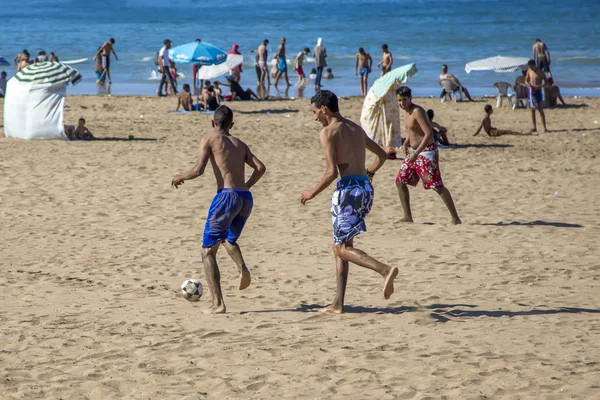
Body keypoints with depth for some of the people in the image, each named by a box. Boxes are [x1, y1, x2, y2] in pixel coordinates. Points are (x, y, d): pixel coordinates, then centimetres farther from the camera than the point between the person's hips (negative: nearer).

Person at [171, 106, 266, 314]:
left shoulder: (210, 140, 5)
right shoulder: (240, 144, 20)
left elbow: (199, 170, -7)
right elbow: (260, 167, 7)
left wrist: (180, 178, 11)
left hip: (227, 196, -6)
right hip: (246, 198, 6)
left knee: (208, 251, 2)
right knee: (229, 239, 34)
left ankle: (218, 304, -8)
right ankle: (242, 267, 3)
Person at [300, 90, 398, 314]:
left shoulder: (328, 132, -8)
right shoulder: (356, 129, 17)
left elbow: (332, 172, -16)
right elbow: (382, 155, 27)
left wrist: (313, 193, -4)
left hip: (348, 188, -8)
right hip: (366, 188, 8)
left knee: (342, 248, -2)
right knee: (341, 246, 14)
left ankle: (385, 270, -23)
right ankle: (338, 304, 14)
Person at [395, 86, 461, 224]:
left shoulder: (417, 111, -19)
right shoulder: (407, 111, 10)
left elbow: (429, 134, -26)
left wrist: (416, 154, -29)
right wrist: (406, 143, 9)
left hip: (426, 152, -10)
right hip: (414, 152, 10)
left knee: (437, 186, -9)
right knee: (400, 181, 8)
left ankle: (455, 218, -4)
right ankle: (408, 217, 15)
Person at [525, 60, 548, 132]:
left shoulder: (540, 72, -9)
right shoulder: (529, 71, 6)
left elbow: (546, 82, -9)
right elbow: (526, 80, 16)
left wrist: (539, 86, -23)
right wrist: (528, 84, -7)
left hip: (538, 91, -5)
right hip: (530, 91, 5)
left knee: (540, 110, -7)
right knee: (532, 110, 6)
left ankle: (545, 127, -6)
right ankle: (535, 127, 12)